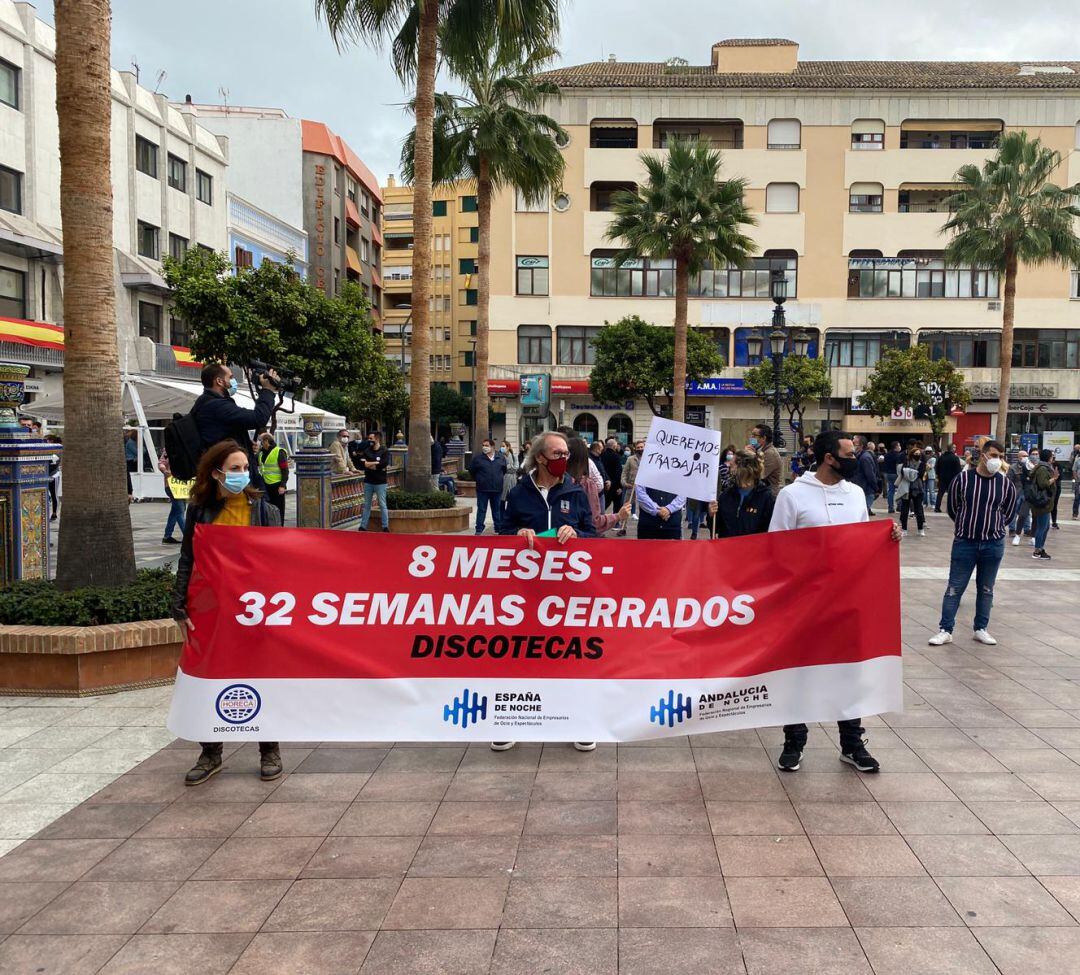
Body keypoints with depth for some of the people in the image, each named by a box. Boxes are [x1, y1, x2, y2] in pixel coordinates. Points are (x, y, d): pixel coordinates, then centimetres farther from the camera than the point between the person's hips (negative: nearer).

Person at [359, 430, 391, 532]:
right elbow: (362, 462, -5)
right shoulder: (367, 450, 10)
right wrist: (376, 463, -14)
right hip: (368, 482, 5)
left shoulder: (384, 451, -5)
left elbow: (383, 465, -19)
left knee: (382, 505, 0)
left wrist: (369, 464, -11)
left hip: (380, 482, -5)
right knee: (366, 505, 10)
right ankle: (363, 526, 14)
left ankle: (385, 527, 5)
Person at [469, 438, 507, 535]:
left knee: (497, 510, 12)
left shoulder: (501, 458, 4)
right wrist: (478, 479, 8)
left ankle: (498, 529, 21)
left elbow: (505, 469, 19)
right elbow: (471, 470, 7)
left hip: (497, 489, 2)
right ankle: (479, 530, 4)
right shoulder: (477, 458, -3)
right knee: (481, 510, 0)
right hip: (482, 489, -2)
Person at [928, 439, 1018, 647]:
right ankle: (945, 630, 9)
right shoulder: (962, 479, -8)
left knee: (986, 589, 13)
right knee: (954, 587, 2)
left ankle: (981, 629, 25)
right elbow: (953, 509, 5)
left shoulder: (1006, 484, -2)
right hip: (964, 542, -2)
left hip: (993, 545, 2)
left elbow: (1008, 513, 13)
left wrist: (993, 527, 14)